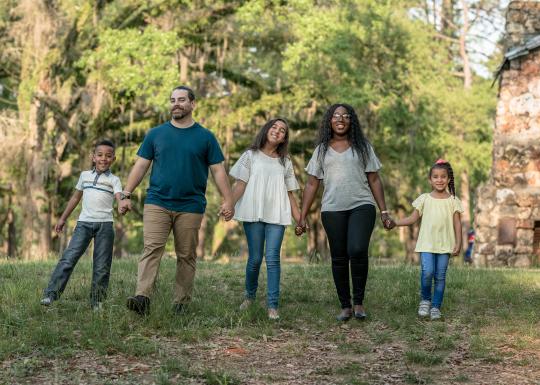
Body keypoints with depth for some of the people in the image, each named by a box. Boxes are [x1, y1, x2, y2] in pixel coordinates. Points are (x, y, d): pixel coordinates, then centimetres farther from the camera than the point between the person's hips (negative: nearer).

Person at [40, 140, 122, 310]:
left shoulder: (113, 180, 6)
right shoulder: (85, 175, 16)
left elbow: (119, 197, -12)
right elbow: (76, 197, 25)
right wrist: (63, 218, 25)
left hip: (105, 224, -1)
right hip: (84, 222, 2)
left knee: (102, 266, -1)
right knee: (69, 258, -10)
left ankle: (97, 302, 7)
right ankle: (50, 295, -12)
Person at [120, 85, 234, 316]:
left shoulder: (205, 137, 7)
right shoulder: (155, 134, 9)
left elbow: (218, 170, 6)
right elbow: (141, 166, 9)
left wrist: (228, 200, -3)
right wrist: (126, 195, 2)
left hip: (190, 207, 0)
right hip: (157, 203, 0)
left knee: (186, 256, 4)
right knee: (152, 249, -14)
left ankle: (180, 303, 10)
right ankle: (142, 298, -24)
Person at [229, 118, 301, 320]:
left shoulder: (285, 162, 17)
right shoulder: (251, 155, 10)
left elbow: (289, 193, 17)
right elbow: (240, 184, 2)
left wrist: (299, 218, 10)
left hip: (277, 215, 1)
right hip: (254, 213, -1)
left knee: (272, 258, -8)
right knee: (255, 258, 0)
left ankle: (272, 305, -8)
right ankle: (250, 296, 22)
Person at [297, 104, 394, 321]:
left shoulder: (362, 147, 11)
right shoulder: (322, 150, 12)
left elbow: (374, 180, 10)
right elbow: (311, 185, 11)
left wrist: (384, 212, 5)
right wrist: (302, 217, 6)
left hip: (361, 206, -2)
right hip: (332, 210, 2)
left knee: (357, 251, -20)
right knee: (339, 258, 3)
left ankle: (359, 302, -6)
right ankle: (345, 306, 14)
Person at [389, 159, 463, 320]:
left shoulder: (453, 201, 5)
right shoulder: (424, 199, 6)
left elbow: (457, 224, 5)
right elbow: (413, 218, 8)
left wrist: (458, 243, -3)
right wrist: (394, 222, -4)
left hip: (445, 245, 0)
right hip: (427, 243, 0)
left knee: (440, 276, 1)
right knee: (427, 272, -16)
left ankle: (436, 306, 12)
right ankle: (425, 300, 8)